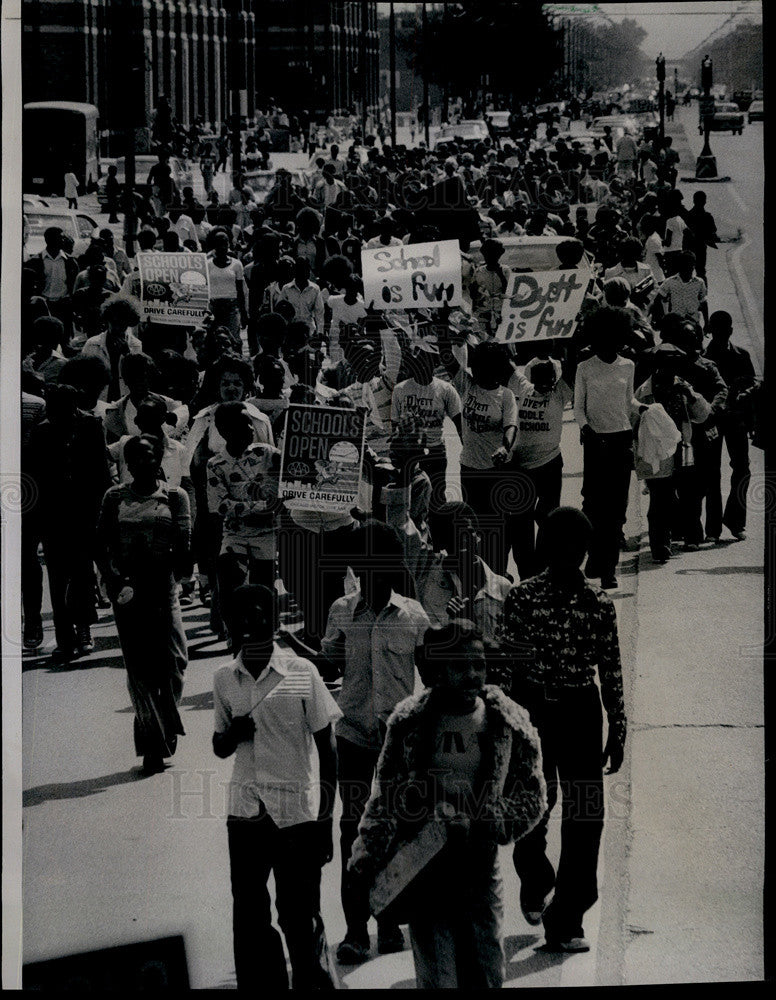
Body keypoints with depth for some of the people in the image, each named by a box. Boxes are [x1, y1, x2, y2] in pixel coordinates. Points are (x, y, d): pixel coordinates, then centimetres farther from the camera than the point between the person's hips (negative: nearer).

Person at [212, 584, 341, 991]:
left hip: (297, 815, -4)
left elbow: (327, 751, -2)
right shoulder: (225, 679, 5)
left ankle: (314, 984, 17)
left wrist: (325, 823, -5)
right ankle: (260, 985, 20)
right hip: (246, 815, 4)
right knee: (248, 916, 8)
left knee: (299, 918, 2)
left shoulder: (301, 673, -6)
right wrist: (232, 733, -8)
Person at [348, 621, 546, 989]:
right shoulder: (409, 722, 0)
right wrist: (367, 859, 2)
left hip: (480, 872, 1)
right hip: (422, 872, -1)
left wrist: (479, 825, -11)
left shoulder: (510, 723, -1)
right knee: (437, 979, -3)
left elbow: (533, 797, 3)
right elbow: (384, 796, 9)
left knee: (487, 976, 6)